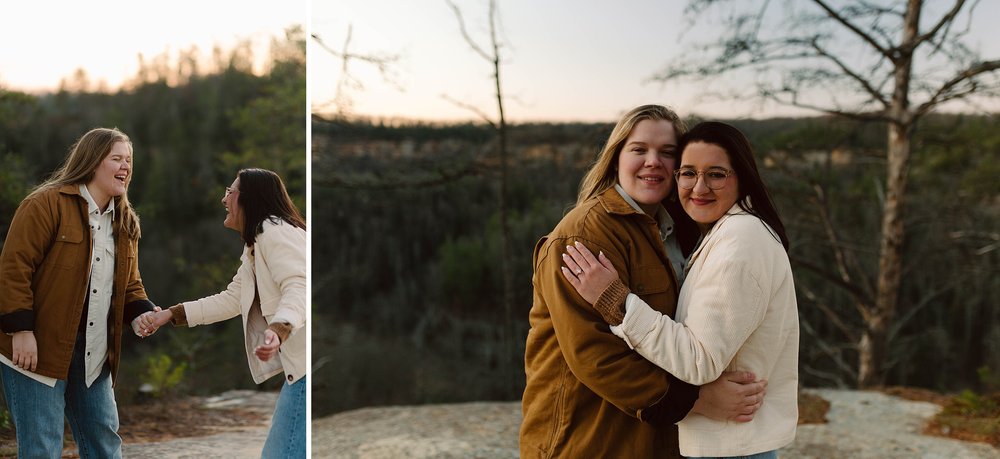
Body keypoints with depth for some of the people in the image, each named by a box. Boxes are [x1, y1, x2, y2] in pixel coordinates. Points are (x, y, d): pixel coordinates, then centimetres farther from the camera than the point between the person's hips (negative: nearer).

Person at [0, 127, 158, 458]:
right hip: (38, 350, -7)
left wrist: (143, 313, -4)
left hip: (93, 354, 7)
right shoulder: (47, 204, -10)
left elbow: (130, 285, 17)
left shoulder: (125, 221, 13)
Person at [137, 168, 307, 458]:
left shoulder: (274, 229, -9)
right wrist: (169, 315, 19)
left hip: (303, 361, -11)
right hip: (296, 365, 11)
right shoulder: (254, 250, 25)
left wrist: (278, 330, -40)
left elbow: (297, 287, -23)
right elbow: (230, 300, 24)